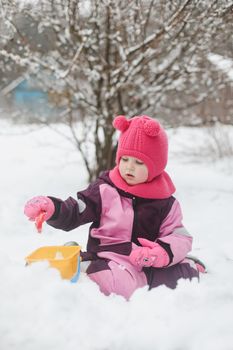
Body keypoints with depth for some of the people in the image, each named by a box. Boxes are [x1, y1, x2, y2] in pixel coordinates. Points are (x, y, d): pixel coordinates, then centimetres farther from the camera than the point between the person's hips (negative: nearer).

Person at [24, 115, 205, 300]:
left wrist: (165, 252, -18)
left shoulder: (166, 202, 6)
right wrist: (51, 208, -23)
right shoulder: (105, 191, 1)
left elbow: (181, 237, 3)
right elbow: (72, 214, -1)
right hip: (110, 261, -2)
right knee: (119, 283, -35)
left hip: (148, 264, 3)